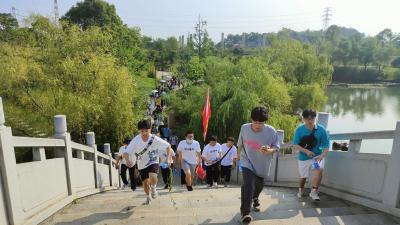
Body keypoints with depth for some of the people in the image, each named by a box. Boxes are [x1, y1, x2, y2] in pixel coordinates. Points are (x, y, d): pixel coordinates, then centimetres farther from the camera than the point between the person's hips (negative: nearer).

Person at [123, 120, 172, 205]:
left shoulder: (155, 139, -21)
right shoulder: (136, 140, -21)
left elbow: (168, 146, -8)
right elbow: (126, 152, -22)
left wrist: (168, 158, -14)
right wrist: (128, 160, -43)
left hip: (153, 162, -2)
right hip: (142, 164, 2)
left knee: (152, 177, -28)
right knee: (145, 182, 11)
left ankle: (153, 188, 7)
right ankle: (148, 197, 42)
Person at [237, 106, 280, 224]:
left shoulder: (271, 131, -21)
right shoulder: (244, 128, -15)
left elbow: (276, 147, -13)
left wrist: (269, 150, -35)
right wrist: (238, 155, 16)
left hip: (262, 164, 2)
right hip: (247, 162, -1)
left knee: (259, 185, 22)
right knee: (248, 185, -20)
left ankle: (255, 199, 55)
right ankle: (245, 212, -7)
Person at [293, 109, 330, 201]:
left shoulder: (321, 129, -14)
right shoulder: (299, 129, -13)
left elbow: (326, 147, -14)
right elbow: (296, 145, -13)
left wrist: (322, 156, -32)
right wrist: (306, 151, -29)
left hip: (317, 156, -1)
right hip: (303, 157, 1)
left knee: (319, 170, -31)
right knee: (303, 176, 15)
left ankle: (314, 191, -14)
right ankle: (301, 190, 47)